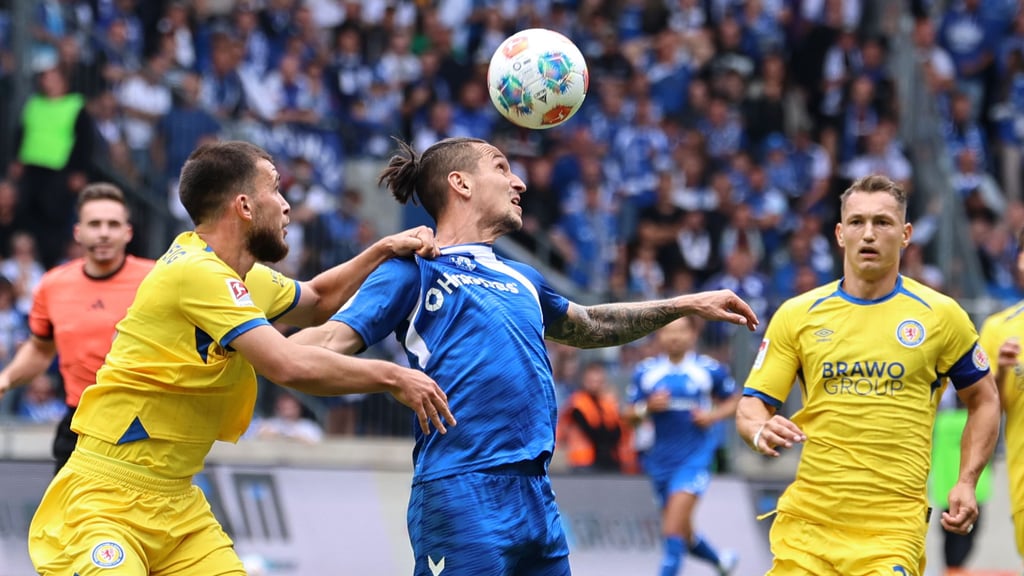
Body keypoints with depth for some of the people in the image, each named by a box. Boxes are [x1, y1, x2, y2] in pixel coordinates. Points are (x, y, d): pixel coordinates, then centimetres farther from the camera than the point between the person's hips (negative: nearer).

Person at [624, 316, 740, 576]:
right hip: (661, 460, 4)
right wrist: (647, 407, -14)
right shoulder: (645, 372, 3)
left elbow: (735, 401, 10)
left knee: (674, 527, -19)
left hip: (694, 458, -4)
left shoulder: (710, 370, -2)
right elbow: (628, 415, 7)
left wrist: (714, 416, -8)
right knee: (683, 533, 13)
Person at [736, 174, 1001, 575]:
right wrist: (762, 432, -17)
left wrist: (966, 483, 3)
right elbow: (751, 406, 7)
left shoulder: (940, 315, 4)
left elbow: (983, 401, 15)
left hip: (892, 530, -2)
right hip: (806, 523, 2)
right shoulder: (797, 315, 6)